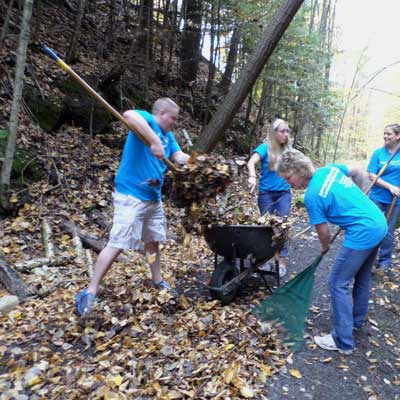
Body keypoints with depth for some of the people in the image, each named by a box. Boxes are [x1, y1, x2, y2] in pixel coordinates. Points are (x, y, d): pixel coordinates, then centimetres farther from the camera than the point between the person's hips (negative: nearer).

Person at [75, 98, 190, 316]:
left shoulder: (168, 135, 15)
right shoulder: (146, 119, -9)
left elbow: (180, 157, 10)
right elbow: (129, 115, -32)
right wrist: (154, 141, -36)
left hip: (154, 196, 9)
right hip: (131, 195, -9)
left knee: (152, 240, 19)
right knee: (117, 243, -9)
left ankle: (158, 280, 37)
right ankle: (90, 292, 2)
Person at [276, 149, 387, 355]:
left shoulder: (312, 197, -17)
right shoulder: (330, 168, 4)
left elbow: (323, 233, -6)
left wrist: (324, 248, 16)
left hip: (362, 234, -9)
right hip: (379, 223, 10)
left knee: (338, 284, 1)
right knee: (362, 277, 25)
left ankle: (343, 341, 10)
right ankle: (357, 320, 44)